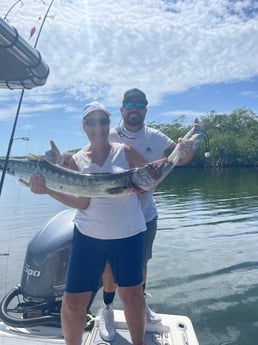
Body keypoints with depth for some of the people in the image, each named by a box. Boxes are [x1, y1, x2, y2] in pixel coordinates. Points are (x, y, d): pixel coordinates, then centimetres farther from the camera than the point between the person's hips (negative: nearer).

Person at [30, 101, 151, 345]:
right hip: (88, 235, 1)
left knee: (131, 293, 15)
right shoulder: (77, 160, -1)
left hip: (128, 235, 0)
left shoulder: (125, 152, -3)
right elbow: (81, 202, -10)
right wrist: (48, 189, -22)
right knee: (72, 301, 6)